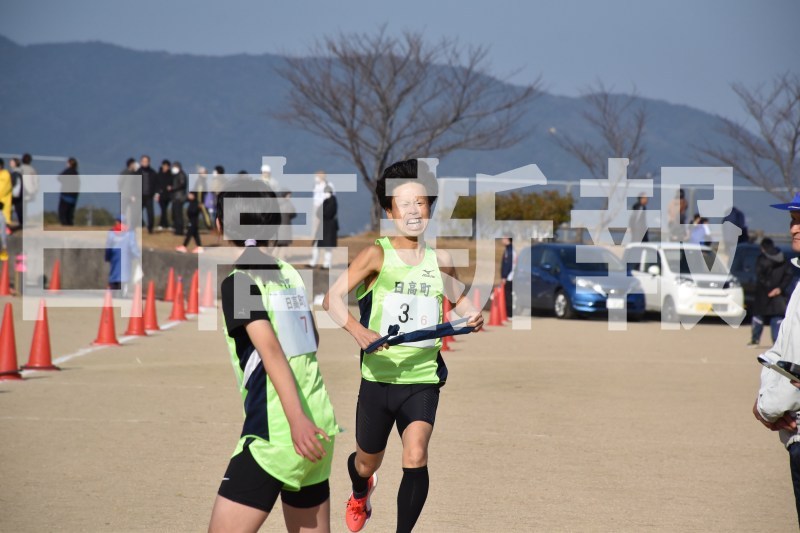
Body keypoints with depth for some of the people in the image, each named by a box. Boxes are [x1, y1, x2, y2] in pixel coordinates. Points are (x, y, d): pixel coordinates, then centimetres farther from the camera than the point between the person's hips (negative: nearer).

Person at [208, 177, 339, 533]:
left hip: (273, 435, -7)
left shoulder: (237, 282, -8)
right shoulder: (291, 274, 12)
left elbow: (271, 349, -20)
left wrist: (296, 419, -29)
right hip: (320, 427, 7)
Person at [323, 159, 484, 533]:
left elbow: (459, 299, 20)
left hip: (423, 379, 1)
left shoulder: (440, 260, 1)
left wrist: (472, 316, -3)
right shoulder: (377, 255, -9)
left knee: (415, 457, -22)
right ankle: (360, 494, 55)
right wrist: (356, 329, -34)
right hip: (378, 378, -1)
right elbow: (333, 297, -16)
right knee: (368, 462, 18)